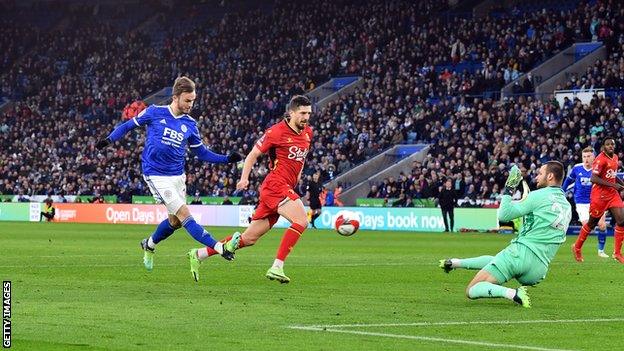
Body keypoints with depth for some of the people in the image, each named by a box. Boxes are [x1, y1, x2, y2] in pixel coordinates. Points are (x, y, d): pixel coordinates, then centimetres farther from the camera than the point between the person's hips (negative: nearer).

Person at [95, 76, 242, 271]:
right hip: (156, 175, -6)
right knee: (184, 214, -14)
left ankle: (148, 245, 36)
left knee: (175, 221, 9)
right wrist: (110, 139, -9)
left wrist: (227, 159, 0)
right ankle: (219, 248, -20)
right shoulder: (154, 113, -5)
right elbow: (128, 125, 6)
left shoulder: (190, 124, 5)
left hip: (178, 175, 6)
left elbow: (202, 153, 12)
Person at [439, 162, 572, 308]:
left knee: (471, 291, -7)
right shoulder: (568, 207, 14)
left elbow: (503, 215, -5)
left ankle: (512, 293, -24)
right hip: (538, 271, 8)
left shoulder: (539, 196, -8)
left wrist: (508, 190, 8)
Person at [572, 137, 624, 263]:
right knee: (592, 223, 6)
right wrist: (613, 185, -25)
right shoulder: (601, 159, -18)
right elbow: (593, 178, -25)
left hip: (613, 194, 7)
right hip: (599, 195, -7)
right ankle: (577, 247, 26)